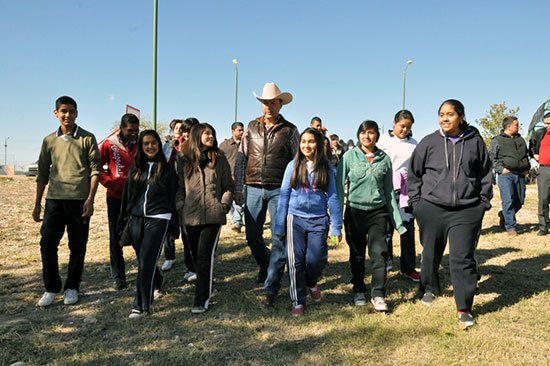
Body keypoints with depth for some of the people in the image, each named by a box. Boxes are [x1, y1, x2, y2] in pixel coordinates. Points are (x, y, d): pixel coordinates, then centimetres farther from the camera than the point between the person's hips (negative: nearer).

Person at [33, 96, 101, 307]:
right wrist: (37, 204, 12)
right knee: (47, 243, -2)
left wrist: (90, 199, -10)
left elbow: (95, 169, -1)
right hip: (54, 199, 3)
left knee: (77, 247, 4)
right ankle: (51, 288, 14)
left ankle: (72, 288, 18)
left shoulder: (87, 139, 3)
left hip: (79, 200, -2)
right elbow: (42, 174, 16)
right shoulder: (49, 141, 12)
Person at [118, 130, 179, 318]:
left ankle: (142, 305, -2)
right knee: (143, 260, 12)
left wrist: (174, 228, 0)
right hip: (136, 219, 4)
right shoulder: (135, 169, 12)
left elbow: (173, 198, 3)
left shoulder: (167, 169, 3)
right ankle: (157, 281, 42)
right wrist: (121, 223, 12)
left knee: (146, 262, -9)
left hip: (158, 219, -4)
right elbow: (127, 196, 15)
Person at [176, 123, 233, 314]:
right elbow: (179, 187, 13)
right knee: (196, 255, 11)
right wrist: (180, 206, -1)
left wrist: (225, 203, -3)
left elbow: (228, 186, 12)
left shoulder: (220, 160, 8)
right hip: (191, 216, 3)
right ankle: (204, 286, 31)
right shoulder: (184, 160, 10)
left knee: (205, 256, -10)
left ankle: (202, 299, -5)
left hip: (213, 216, -2)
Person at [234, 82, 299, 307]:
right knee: (252, 236, 8)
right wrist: (238, 189, 4)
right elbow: (241, 158, 10)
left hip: (279, 190, -2)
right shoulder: (252, 128, 9)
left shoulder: (290, 130, 3)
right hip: (253, 189, 3)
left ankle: (271, 288, 6)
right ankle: (265, 266, 38)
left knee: (280, 240, -5)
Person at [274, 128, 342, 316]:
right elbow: (284, 195, 5)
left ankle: (311, 282, 32)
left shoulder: (326, 167, 4)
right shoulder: (293, 165, 3)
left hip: (318, 219, 0)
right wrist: (279, 226, 4)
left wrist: (336, 226, 1)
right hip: (295, 218, 0)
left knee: (317, 259, -3)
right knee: (296, 261, 1)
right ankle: (298, 301, 19)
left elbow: (332, 196, 5)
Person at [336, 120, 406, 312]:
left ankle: (378, 294, 1)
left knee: (379, 251, -11)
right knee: (357, 254, 9)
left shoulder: (384, 159, 5)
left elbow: (389, 190, 12)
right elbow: (339, 185, 0)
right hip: (355, 210, -1)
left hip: (378, 211, 1)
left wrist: (397, 220, 11)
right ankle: (358, 291, 27)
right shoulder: (349, 156, -1)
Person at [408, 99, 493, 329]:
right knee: (431, 254, 13)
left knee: (463, 258, -3)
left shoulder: (475, 142, 5)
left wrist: (483, 203, 9)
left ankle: (465, 308, 10)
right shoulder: (428, 143, 2)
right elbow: (413, 174, 9)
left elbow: (485, 174, 14)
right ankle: (429, 289, 39)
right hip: (431, 209, 1)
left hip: (467, 210, 0)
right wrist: (416, 202, 4)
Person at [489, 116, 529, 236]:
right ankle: (511, 227, -4)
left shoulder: (520, 139, 20)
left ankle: (504, 215, 29)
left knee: (520, 201, 5)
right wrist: (501, 169, -12)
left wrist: (527, 168, 15)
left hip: (520, 175, 6)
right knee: (508, 201, -11)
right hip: (505, 175, -6)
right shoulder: (497, 140, 3)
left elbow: (526, 155, 29)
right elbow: (490, 157, -2)